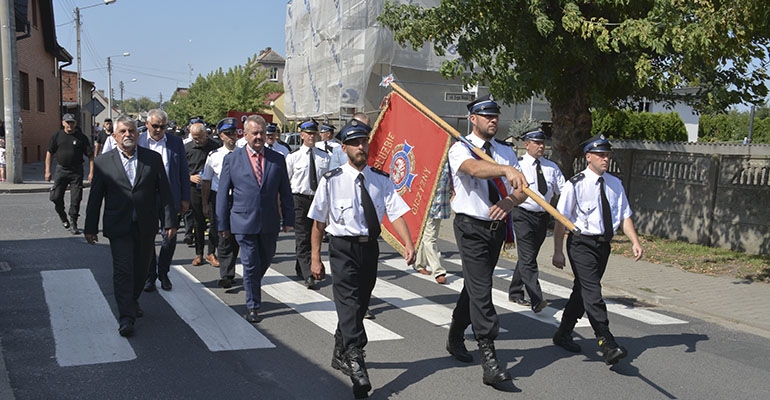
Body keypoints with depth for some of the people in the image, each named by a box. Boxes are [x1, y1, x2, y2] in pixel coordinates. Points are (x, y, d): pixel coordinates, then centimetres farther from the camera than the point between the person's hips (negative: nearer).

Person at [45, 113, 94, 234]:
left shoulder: (82, 137, 0)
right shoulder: (57, 136, 5)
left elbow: (90, 155, 0)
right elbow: (50, 153, 10)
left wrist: (91, 172, -8)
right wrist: (47, 171, 5)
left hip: (76, 171, -1)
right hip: (61, 170, 2)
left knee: (75, 199, -2)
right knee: (56, 197, -1)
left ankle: (73, 224, 8)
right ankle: (63, 218, 25)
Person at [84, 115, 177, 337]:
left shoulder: (153, 158, 2)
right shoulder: (103, 162, -1)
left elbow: (164, 192, 2)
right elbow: (95, 198, 3)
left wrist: (169, 220, -2)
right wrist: (90, 227, 3)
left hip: (146, 227, 2)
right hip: (118, 227, -2)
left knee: (140, 268, 15)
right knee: (123, 270, -7)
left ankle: (133, 301, 38)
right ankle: (126, 317, -5)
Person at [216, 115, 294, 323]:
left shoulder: (277, 159, 4)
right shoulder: (232, 159, -1)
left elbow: (285, 192, 9)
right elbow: (222, 194, 2)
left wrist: (288, 219, 5)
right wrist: (222, 224, 0)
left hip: (270, 223, 3)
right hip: (244, 222, -3)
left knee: (265, 261, 17)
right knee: (250, 265, 1)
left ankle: (252, 288, 44)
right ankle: (253, 307, 13)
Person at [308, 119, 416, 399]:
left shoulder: (381, 179, 3)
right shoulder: (332, 180, -6)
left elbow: (396, 212, -7)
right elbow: (319, 222, -2)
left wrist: (408, 243, -22)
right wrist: (315, 258, -3)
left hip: (370, 247, 5)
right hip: (343, 248, -4)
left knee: (360, 304, 16)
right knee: (349, 302, -16)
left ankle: (340, 354, 36)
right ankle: (355, 360, -19)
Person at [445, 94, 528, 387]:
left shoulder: (506, 152, 11)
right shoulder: (460, 149, -7)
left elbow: (520, 190, 3)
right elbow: (474, 167, -31)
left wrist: (509, 203, -21)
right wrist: (507, 170, -48)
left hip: (497, 228, 6)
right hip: (471, 227, -6)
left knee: (474, 286, 18)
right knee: (481, 292, -12)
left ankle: (455, 338, 36)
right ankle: (490, 362, -12)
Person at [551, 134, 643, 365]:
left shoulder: (615, 184, 8)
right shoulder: (576, 184, -9)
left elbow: (624, 215, 8)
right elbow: (561, 219, -9)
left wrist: (635, 241, -7)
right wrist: (558, 251, -11)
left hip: (604, 244, 6)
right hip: (582, 244, -6)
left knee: (582, 290, 14)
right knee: (592, 292, -14)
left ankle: (563, 334, 28)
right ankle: (607, 346, -18)